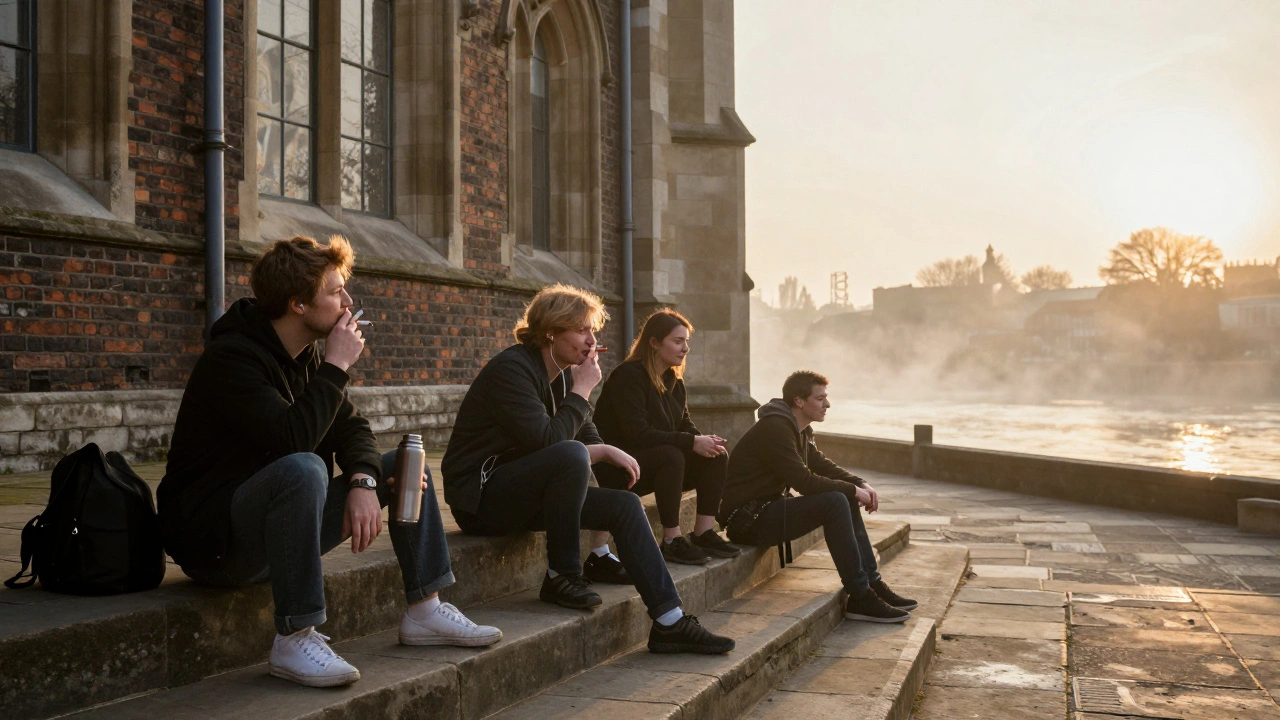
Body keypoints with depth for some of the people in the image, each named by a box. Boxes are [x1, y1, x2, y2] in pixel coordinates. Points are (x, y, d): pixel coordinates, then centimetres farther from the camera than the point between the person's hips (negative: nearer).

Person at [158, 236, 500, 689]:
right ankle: (294, 642, -32)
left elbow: (351, 428, 5)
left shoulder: (308, 357, 8)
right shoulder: (232, 358, -20)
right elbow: (292, 439, -32)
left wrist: (363, 481, -15)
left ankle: (425, 612, 4)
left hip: (281, 527, 9)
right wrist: (336, 366, -22)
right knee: (302, 468, -38)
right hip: (213, 541, -9)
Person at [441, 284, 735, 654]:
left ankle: (670, 622, -6)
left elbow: (587, 438, 15)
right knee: (570, 455, -33)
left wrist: (607, 451, -7)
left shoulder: (562, 375, 10)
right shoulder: (513, 368, -18)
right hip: (481, 497, -9)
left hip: (522, 493, 9)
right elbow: (545, 440, -27)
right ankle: (562, 577, -18)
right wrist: (582, 391, -17)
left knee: (625, 506, -4)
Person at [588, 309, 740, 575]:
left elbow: (685, 424, 9)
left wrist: (705, 440, -15)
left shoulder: (673, 379, 9)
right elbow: (637, 433, -27)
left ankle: (703, 533, -6)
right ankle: (672, 541, -25)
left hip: (655, 463, 9)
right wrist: (691, 443, -29)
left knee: (717, 456, -7)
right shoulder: (628, 376, -18)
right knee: (671, 456, -35)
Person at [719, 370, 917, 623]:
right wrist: (853, 489, -14)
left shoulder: (799, 429, 13)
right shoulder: (774, 429, -19)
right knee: (834, 501, -23)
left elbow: (822, 465, 18)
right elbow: (804, 481, -24)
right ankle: (860, 598, -19)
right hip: (748, 519, -11)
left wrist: (860, 484, 1)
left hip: (769, 506, 11)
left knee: (846, 500, 5)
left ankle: (873, 584, 4)